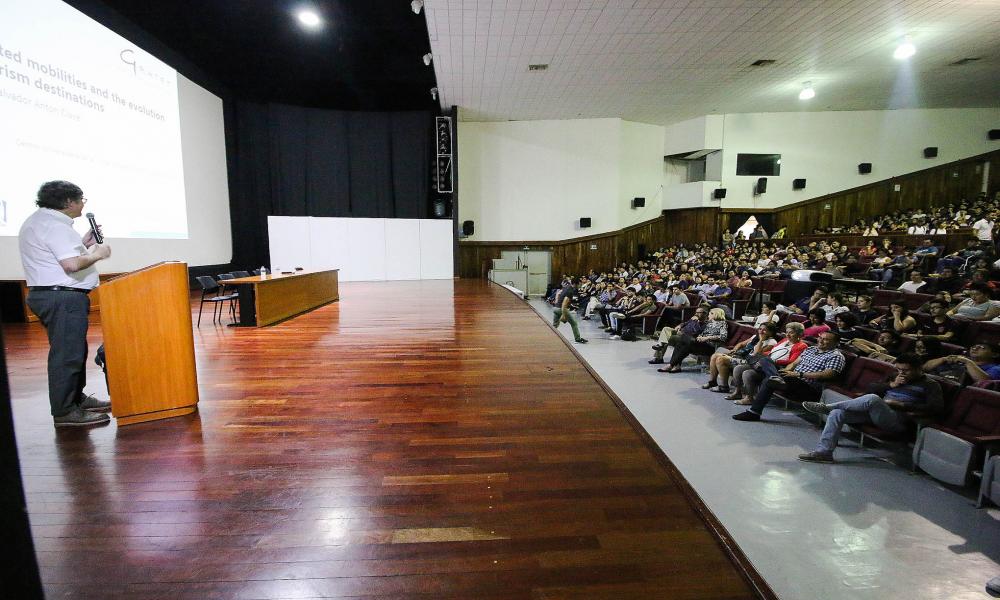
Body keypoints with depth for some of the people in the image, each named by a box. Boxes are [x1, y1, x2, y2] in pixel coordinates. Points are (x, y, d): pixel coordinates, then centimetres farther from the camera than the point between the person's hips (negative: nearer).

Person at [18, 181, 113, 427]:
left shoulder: (39, 221, 18)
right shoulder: (55, 226, -16)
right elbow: (72, 264, -27)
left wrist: (83, 244, 16)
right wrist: (96, 254, -11)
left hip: (47, 294, 11)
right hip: (64, 297, -11)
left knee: (74, 350, 18)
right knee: (67, 353, -6)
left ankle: (77, 398, 30)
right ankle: (65, 411, 0)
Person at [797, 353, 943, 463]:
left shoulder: (930, 384, 9)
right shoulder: (896, 378, 27)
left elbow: (936, 407, -7)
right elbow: (873, 390, 21)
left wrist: (900, 405, -12)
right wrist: (891, 385, 3)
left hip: (898, 419, -6)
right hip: (874, 412, 6)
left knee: (872, 398, -39)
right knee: (837, 412, -21)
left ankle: (826, 407, -23)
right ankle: (824, 451, -25)